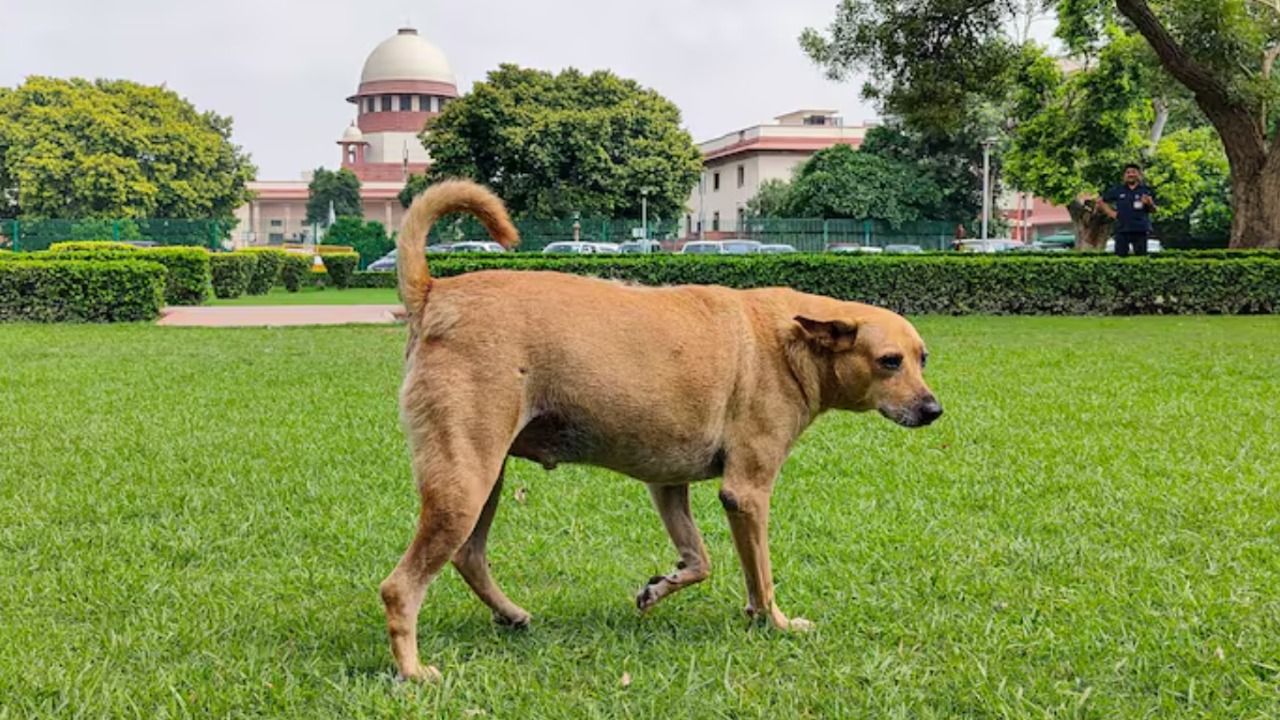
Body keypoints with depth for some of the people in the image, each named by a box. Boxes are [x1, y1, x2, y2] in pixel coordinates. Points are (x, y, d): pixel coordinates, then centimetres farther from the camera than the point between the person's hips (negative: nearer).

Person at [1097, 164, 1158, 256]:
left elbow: (1153, 210, 0)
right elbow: (1100, 201, 17)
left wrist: (1149, 203, -22)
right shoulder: (1118, 190, 9)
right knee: (1120, 256, 2)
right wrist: (1110, 213, 5)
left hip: (1140, 230, -1)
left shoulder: (1146, 190, 5)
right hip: (1122, 230, 2)